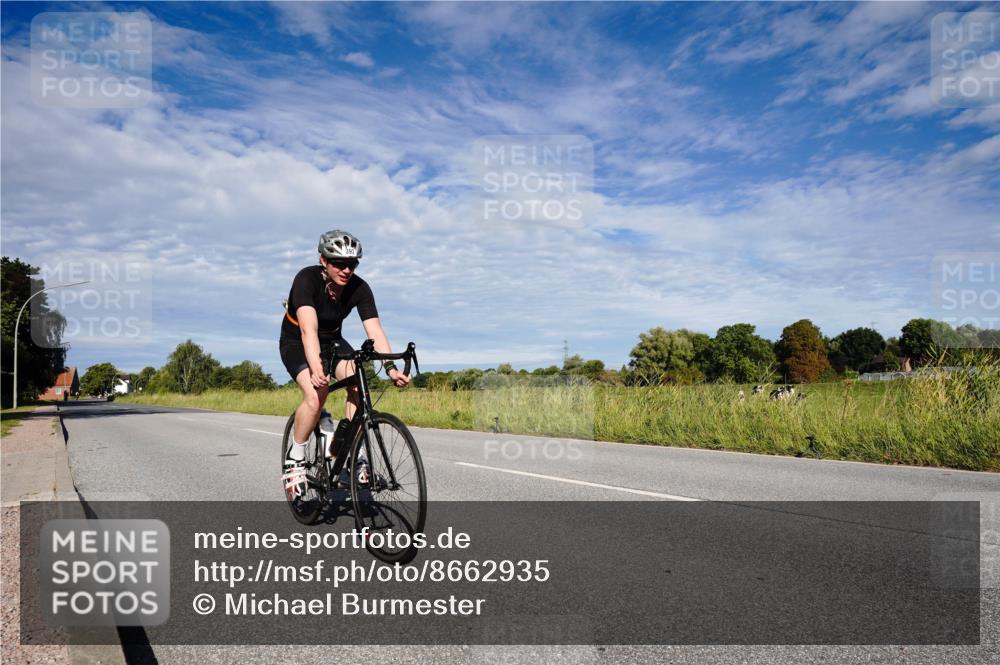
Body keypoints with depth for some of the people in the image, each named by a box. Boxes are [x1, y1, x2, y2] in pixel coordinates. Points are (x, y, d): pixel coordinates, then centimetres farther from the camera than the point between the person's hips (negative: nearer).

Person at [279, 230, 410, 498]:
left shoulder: (359, 288, -21)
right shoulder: (307, 279, -30)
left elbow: (375, 330, -29)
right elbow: (308, 329, -43)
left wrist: (390, 368, -45)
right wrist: (316, 369, -58)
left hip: (331, 340, 4)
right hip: (296, 343, -3)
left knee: (358, 384, -24)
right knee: (316, 395, -29)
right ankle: (294, 460, -6)